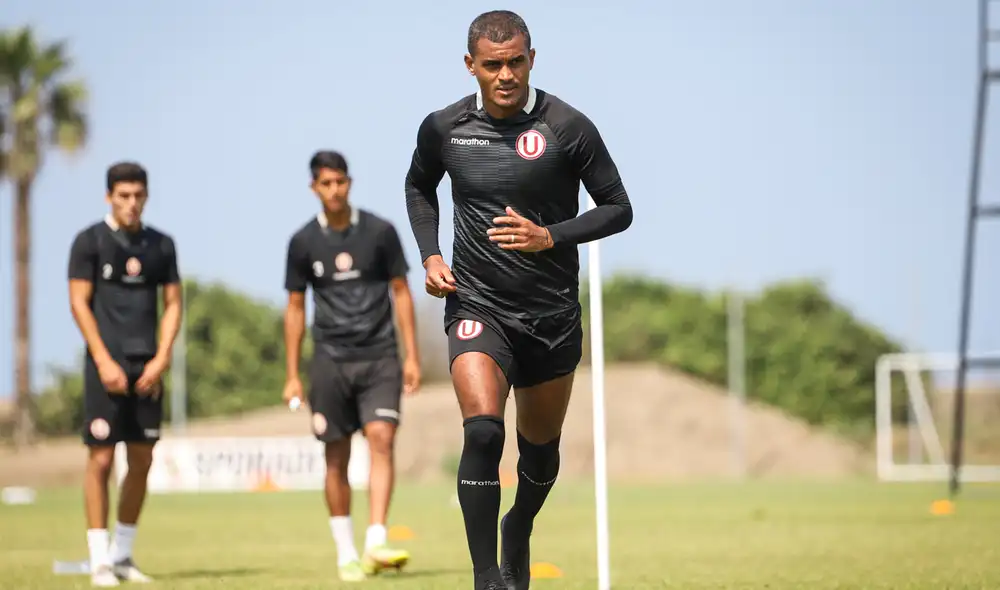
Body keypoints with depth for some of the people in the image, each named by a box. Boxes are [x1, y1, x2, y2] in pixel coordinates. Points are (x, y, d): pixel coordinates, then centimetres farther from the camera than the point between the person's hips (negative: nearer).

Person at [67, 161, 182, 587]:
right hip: (106, 364, -4)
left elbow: (173, 304, 11)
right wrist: (104, 362, -12)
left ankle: (123, 554, 15)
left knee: (142, 460, 5)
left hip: (147, 368, 4)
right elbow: (79, 303, -4)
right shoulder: (90, 241, -1)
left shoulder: (161, 245, 10)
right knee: (101, 458, -7)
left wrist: (161, 359, -2)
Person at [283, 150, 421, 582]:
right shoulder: (303, 243, 3)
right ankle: (346, 555, 11)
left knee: (381, 439, -17)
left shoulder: (379, 232, 1)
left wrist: (412, 356, 0)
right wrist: (292, 376, 5)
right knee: (336, 457, 2)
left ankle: (375, 544, -23)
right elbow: (295, 308, 8)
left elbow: (401, 292, 6)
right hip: (330, 361, 1)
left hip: (379, 357, -1)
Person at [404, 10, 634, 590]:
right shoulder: (442, 128, -3)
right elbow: (419, 186, 18)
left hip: (552, 313, 1)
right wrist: (430, 255, 4)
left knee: (541, 445, 16)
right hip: (477, 306, -1)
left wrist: (549, 237, -18)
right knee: (482, 433, -23)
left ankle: (518, 533, 47)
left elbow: (619, 209, -3)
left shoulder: (568, 127, -10)